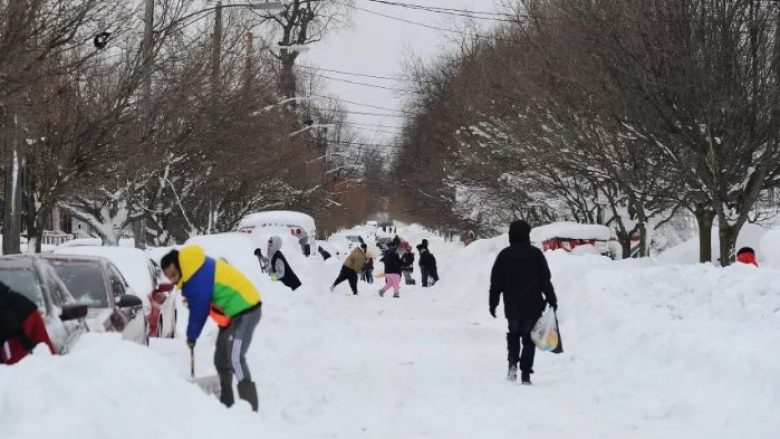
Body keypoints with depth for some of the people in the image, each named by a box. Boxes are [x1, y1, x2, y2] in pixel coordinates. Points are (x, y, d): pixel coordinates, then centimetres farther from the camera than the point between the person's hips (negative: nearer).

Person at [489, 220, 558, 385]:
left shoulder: (504, 255, 0)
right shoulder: (535, 254, -5)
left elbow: (496, 282, 3)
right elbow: (545, 280, -3)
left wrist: (493, 303, 11)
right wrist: (552, 300, 6)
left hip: (512, 307, 1)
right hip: (533, 306, -1)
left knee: (513, 335, 20)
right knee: (529, 340, 6)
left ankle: (513, 363, -2)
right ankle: (526, 374, 1)